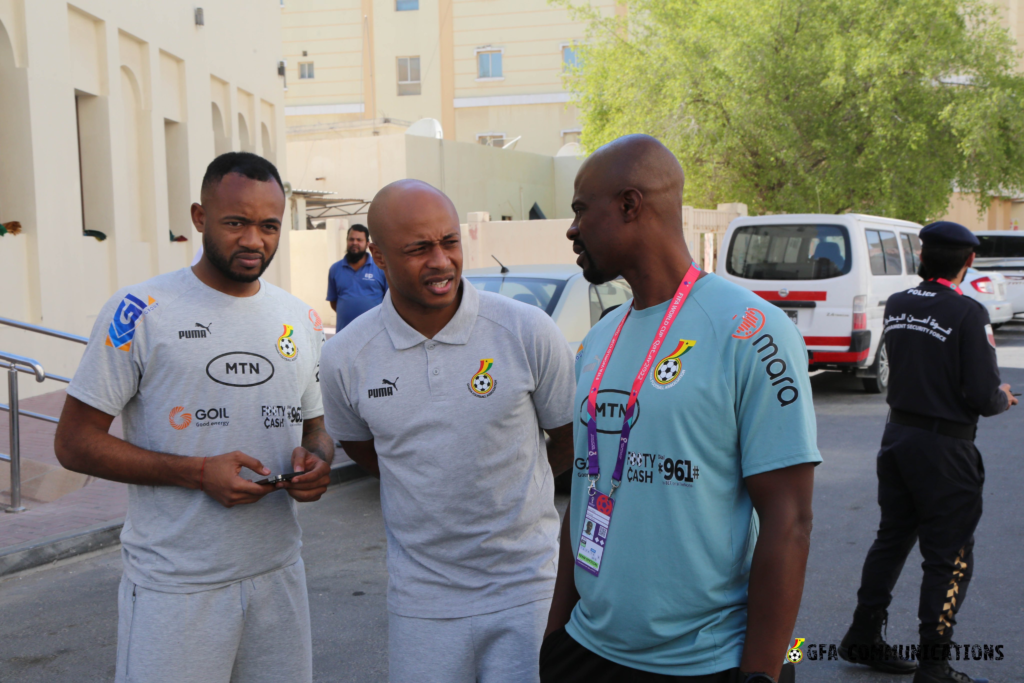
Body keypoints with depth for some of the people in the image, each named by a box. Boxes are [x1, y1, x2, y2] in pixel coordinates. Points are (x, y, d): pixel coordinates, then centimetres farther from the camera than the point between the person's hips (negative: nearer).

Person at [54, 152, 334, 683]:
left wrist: (317, 460, -5)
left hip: (278, 576, 5)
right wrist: (198, 472, -19)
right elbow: (74, 442, -8)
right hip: (174, 589, -5)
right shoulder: (141, 312, -8)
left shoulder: (301, 319, 9)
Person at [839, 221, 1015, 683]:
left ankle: (863, 639, 28)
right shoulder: (968, 314, -17)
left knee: (892, 538, 19)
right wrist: (1002, 398, 4)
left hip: (897, 435, 7)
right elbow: (983, 396, -19)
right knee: (949, 557, 4)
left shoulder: (896, 306, 3)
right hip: (945, 446, -7)